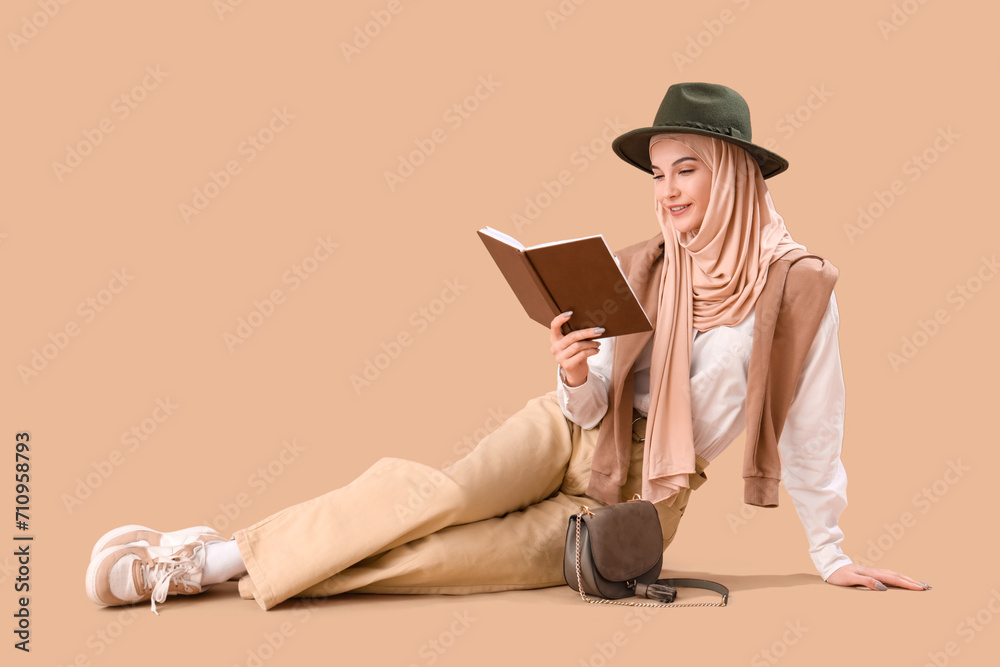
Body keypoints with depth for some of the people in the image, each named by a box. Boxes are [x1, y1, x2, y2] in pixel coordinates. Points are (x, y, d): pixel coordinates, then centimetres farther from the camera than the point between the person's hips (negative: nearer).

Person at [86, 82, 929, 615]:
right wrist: (577, 379, -23)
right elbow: (590, 405, 0)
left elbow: (812, 427, -6)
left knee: (450, 553, -23)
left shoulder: (799, 283, -11)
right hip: (571, 433, 3)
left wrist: (831, 554, -2)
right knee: (441, 495, -28)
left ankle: (211, 567, -19)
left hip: (639, 502, -2)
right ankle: (225, 550, -23)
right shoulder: (639, 267, 1)